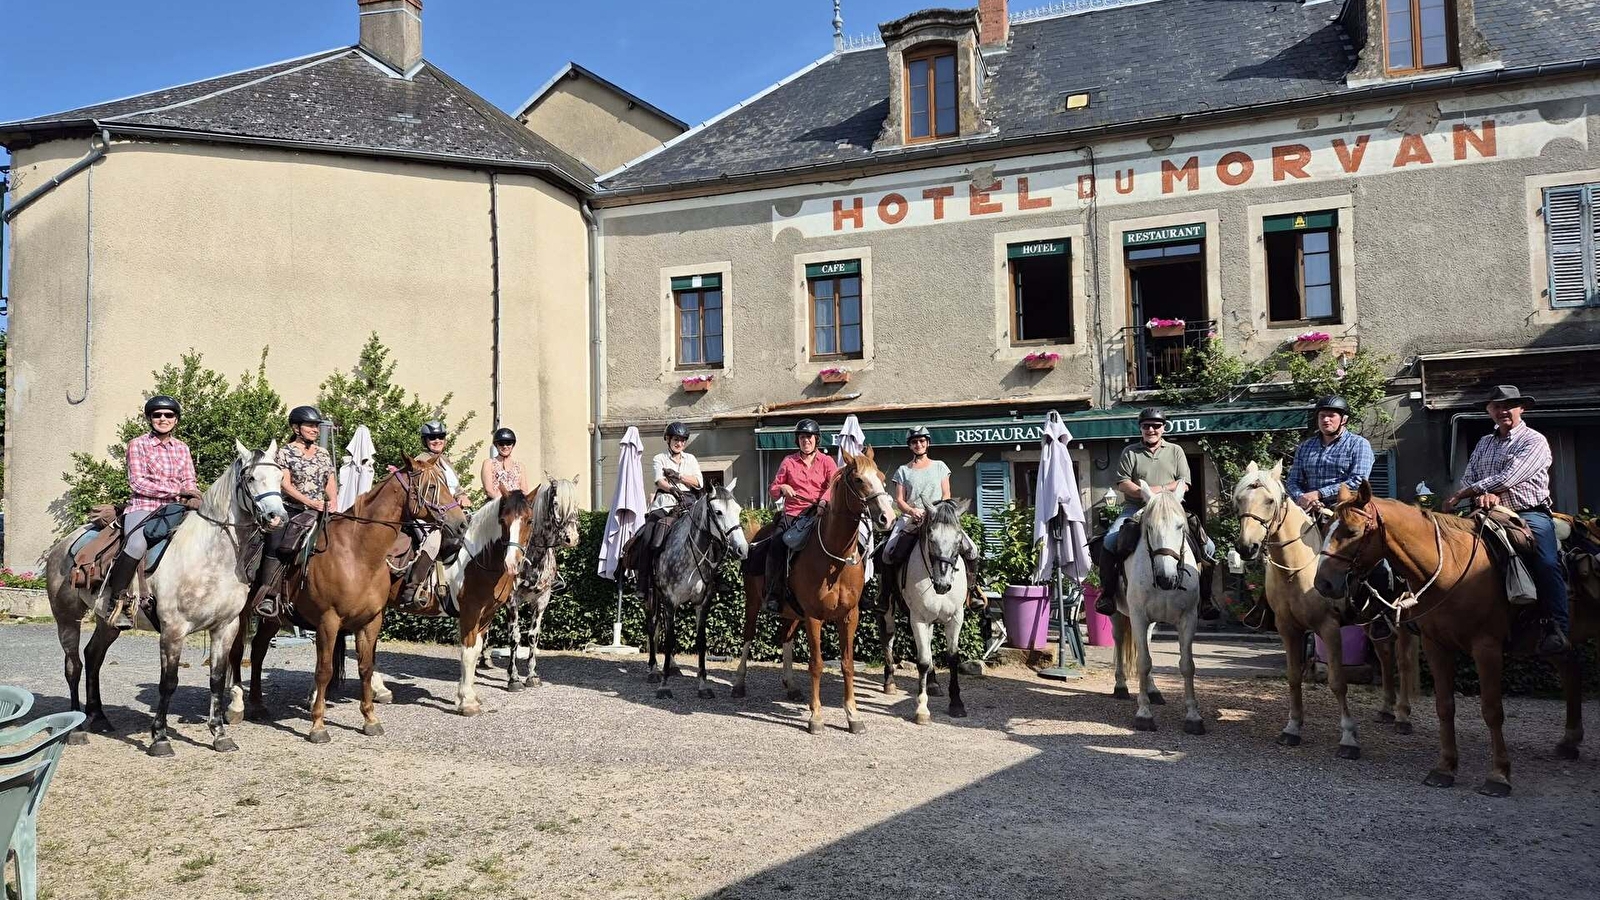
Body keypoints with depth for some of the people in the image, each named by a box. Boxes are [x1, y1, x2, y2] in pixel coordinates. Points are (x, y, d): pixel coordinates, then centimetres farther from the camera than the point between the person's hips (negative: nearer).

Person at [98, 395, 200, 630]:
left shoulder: (182, 448, 18)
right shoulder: (138, 444, 4)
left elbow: (189, 482, 12)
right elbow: (137, 483, -6)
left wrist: (193, 497, -13)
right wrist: (176, 489, -14)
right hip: (142, 508, -5)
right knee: (137, 544, -35)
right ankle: (114, 599, -22)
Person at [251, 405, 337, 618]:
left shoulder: (324, 454, 17)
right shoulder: (286, 452, 4)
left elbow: (331, 484, 13)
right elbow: (285, 485, -6)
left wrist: (332, 502, -8)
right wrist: (310, 502, -17)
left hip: (319, 513, 4)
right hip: (291, 510, -4)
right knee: (275, 546, -22)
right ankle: (267, 595, -22)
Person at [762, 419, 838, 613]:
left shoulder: (826, 461, 12)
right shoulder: (789, 461, 15)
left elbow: (834, 484, -6)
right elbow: (773, 491, 18)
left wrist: (824, 501, -26)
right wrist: (782, 488, -6)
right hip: (792, 512, 1)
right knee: (776, 545, -24)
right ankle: (773, 595, -20)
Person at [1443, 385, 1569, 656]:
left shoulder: (1534, 441, 1)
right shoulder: (1484, 443, 21)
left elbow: (1508, 479, -12)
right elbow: (1468, 478, 12)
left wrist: (1462, 494, -10)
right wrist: (1483, 494, -13)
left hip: (1530, 514, -5)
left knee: (1547, 564, -28)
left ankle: (1557, 629, -30)